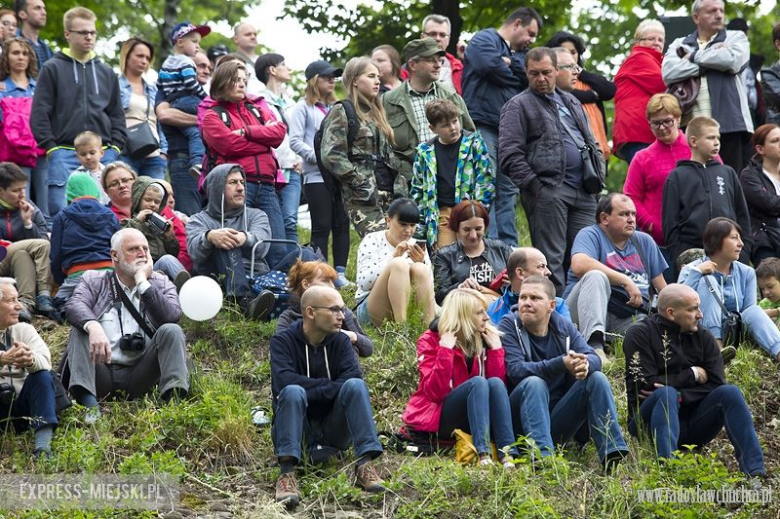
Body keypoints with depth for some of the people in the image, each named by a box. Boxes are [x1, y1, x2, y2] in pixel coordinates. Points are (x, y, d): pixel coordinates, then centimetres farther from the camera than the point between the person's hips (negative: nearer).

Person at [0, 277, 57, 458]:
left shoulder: (24, 330, 9)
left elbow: (44, 359, -12)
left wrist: (31, 360, -37)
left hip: (21, 404, 2)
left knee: (42, 375, -23)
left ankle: (43, 445, -37)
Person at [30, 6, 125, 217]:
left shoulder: (106, 72, 17)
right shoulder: (53, 69, 4)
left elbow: (117, 115, 19)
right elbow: (39, 113, -1)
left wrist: (115, 148, 5)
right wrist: (50, 148, -8)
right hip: (64, 154, -4)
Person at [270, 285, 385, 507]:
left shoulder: (340, 341, 2)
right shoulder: (283, 341, -6)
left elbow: (354, 377, -16)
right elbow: (284, 380, -25)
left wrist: (312, 390, -23)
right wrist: (329, 386, -19)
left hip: (333, 429, 2)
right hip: (297, 429, -2)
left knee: (355, 385, -22)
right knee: (293, 391, -32)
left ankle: (364, 465, -32)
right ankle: (287, 472, -43)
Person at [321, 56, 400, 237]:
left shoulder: (376, 113, 23)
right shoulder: (341, 113, -1)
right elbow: (331, 155, -12)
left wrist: (398, 184, 12)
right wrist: (361, 183, -14)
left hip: (388, 193, 8)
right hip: (363, 198, -8)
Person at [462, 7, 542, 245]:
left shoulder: (519, 53, 23)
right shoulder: (484, 39, 0)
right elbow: (490, 66, -19)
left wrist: (510, 63, -8)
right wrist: (515, 74, -1)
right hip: (483, 126, -8)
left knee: (507, 192, 8)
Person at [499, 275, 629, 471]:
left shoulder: (564, 327, 9)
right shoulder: (509, 326, -5)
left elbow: (593, 358, -5)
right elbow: (515, 370, -21)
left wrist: (586, 364, -32)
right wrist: (561, 364, -33)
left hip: (558, 421, 4)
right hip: (520, 423, -4)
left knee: (597, 378, -13)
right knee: (534, 383, -31)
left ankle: (614, 455, -25)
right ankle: (543, 458, -46)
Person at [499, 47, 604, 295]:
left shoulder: (571, 103, 24)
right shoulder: (518, 106, 2)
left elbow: (591, 142, 29)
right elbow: (509, 154, -7)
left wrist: (599, 176, 14)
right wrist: (533, 185, -12)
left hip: (584, 192, 6)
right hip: (548, 190, -6)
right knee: (551, 258, -7)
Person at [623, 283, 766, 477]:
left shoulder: (703, 336, 9)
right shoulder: (641, 335, -3)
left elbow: (716, 383, -3)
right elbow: (645, 384, -15)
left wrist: (678, 397, -19)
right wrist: (692, 375, -7)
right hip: (650, 423, -4)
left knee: (729, 392, -18)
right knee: (665, 394, -33)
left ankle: (756, 472, -31)